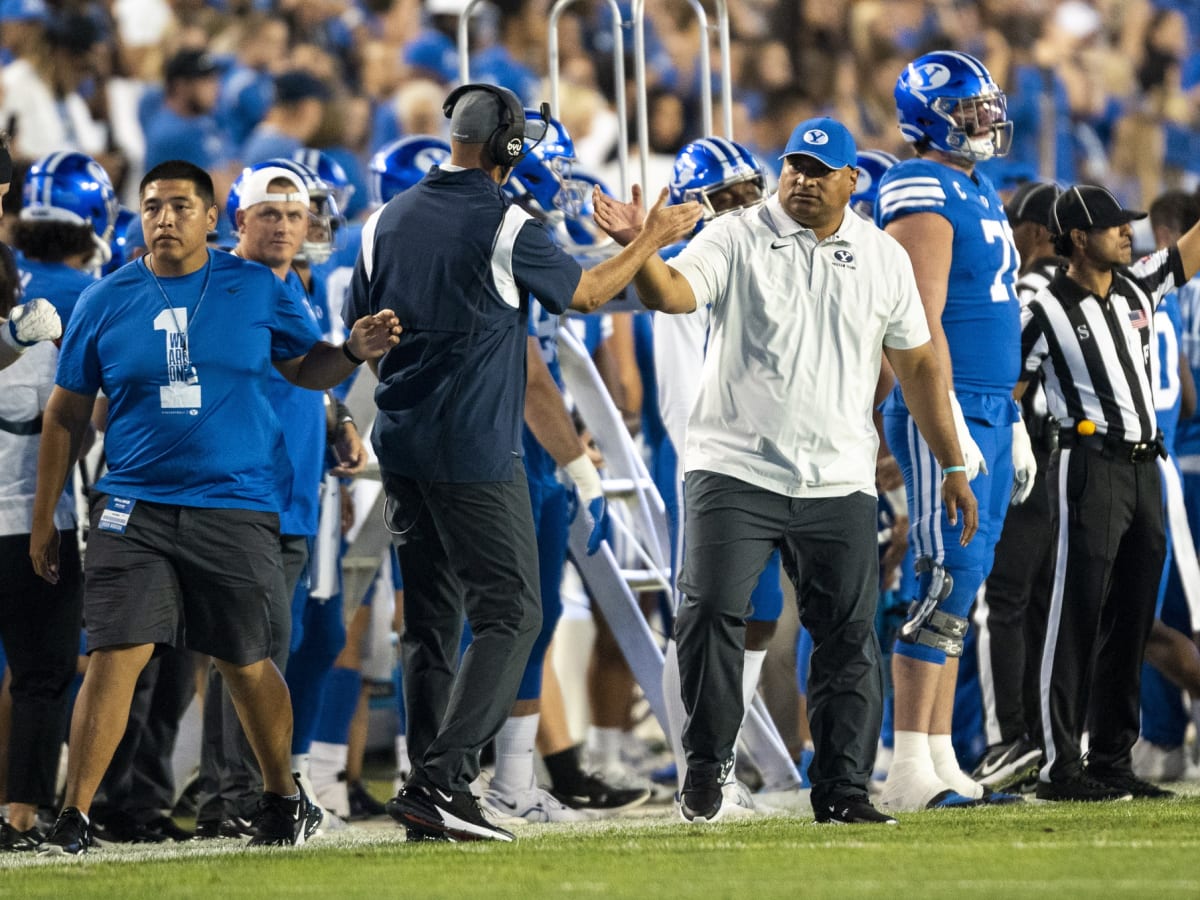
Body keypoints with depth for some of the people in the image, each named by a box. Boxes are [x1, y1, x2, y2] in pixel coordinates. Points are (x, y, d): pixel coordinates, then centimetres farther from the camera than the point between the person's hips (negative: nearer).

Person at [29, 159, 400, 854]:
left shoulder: (257, 290, 3)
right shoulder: (105, 303, 3)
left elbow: (306, 367, 15)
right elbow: (67, 415, 9)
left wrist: (353, 352, -8)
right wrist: (45, 519, 10)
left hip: (238, 507, 0)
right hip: (135, 509, 0)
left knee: (246, 665, 10)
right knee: (114, 655, -12)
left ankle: (284, 797, 31)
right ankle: (75, 817, -9)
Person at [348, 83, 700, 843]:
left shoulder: (387, 223, 6)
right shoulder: (505, 227, -12)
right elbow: (588, 293, 3)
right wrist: (652, 238, 17)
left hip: (403, 445, 6)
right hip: (476, 453, -6)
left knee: (431, 621, 13)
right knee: (510, 615, -2)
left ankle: (431, 788, 12)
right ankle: (442, 780, -15)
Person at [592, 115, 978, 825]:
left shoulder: (885, 258, 9)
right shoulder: (736, 239, 0)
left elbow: (918, 364, 15)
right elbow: (673, 293, -17)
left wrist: (953, 465, 15)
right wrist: (640, 247, -38)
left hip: (839, 484, 3)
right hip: (736, 469, -3)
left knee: (849, 636, 2)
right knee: (712, 610, -13)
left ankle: (843, 788, 10)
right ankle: (707, 766, 1)